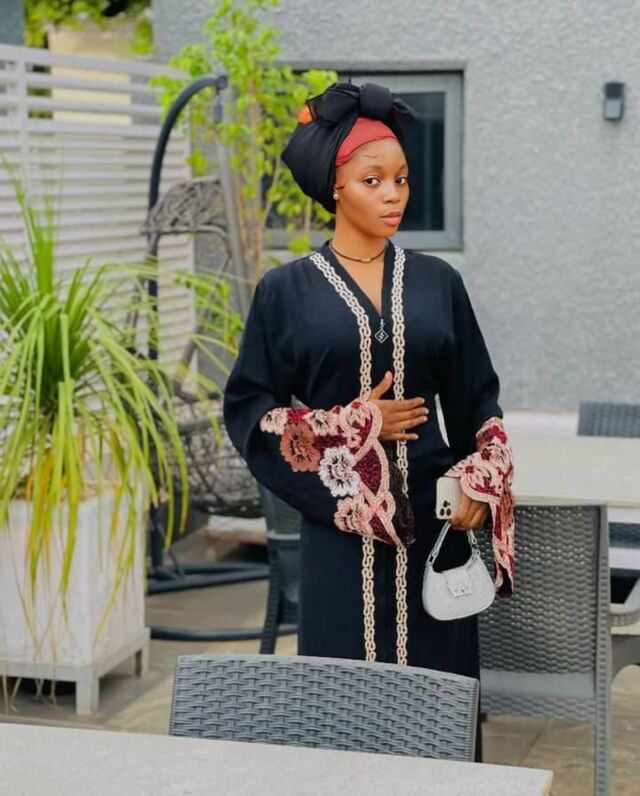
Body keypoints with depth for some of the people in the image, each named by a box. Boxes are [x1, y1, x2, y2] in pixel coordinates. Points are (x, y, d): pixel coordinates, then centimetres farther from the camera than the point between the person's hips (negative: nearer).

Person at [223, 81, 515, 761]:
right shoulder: (288, 290, -1)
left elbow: (477, 400, 10)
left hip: (433, 518, 2)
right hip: (342, 521, -2)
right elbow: (248, 410, -1)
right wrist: (355, 425, -9)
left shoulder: (438, 282, 7)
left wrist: (481, 486, -6)